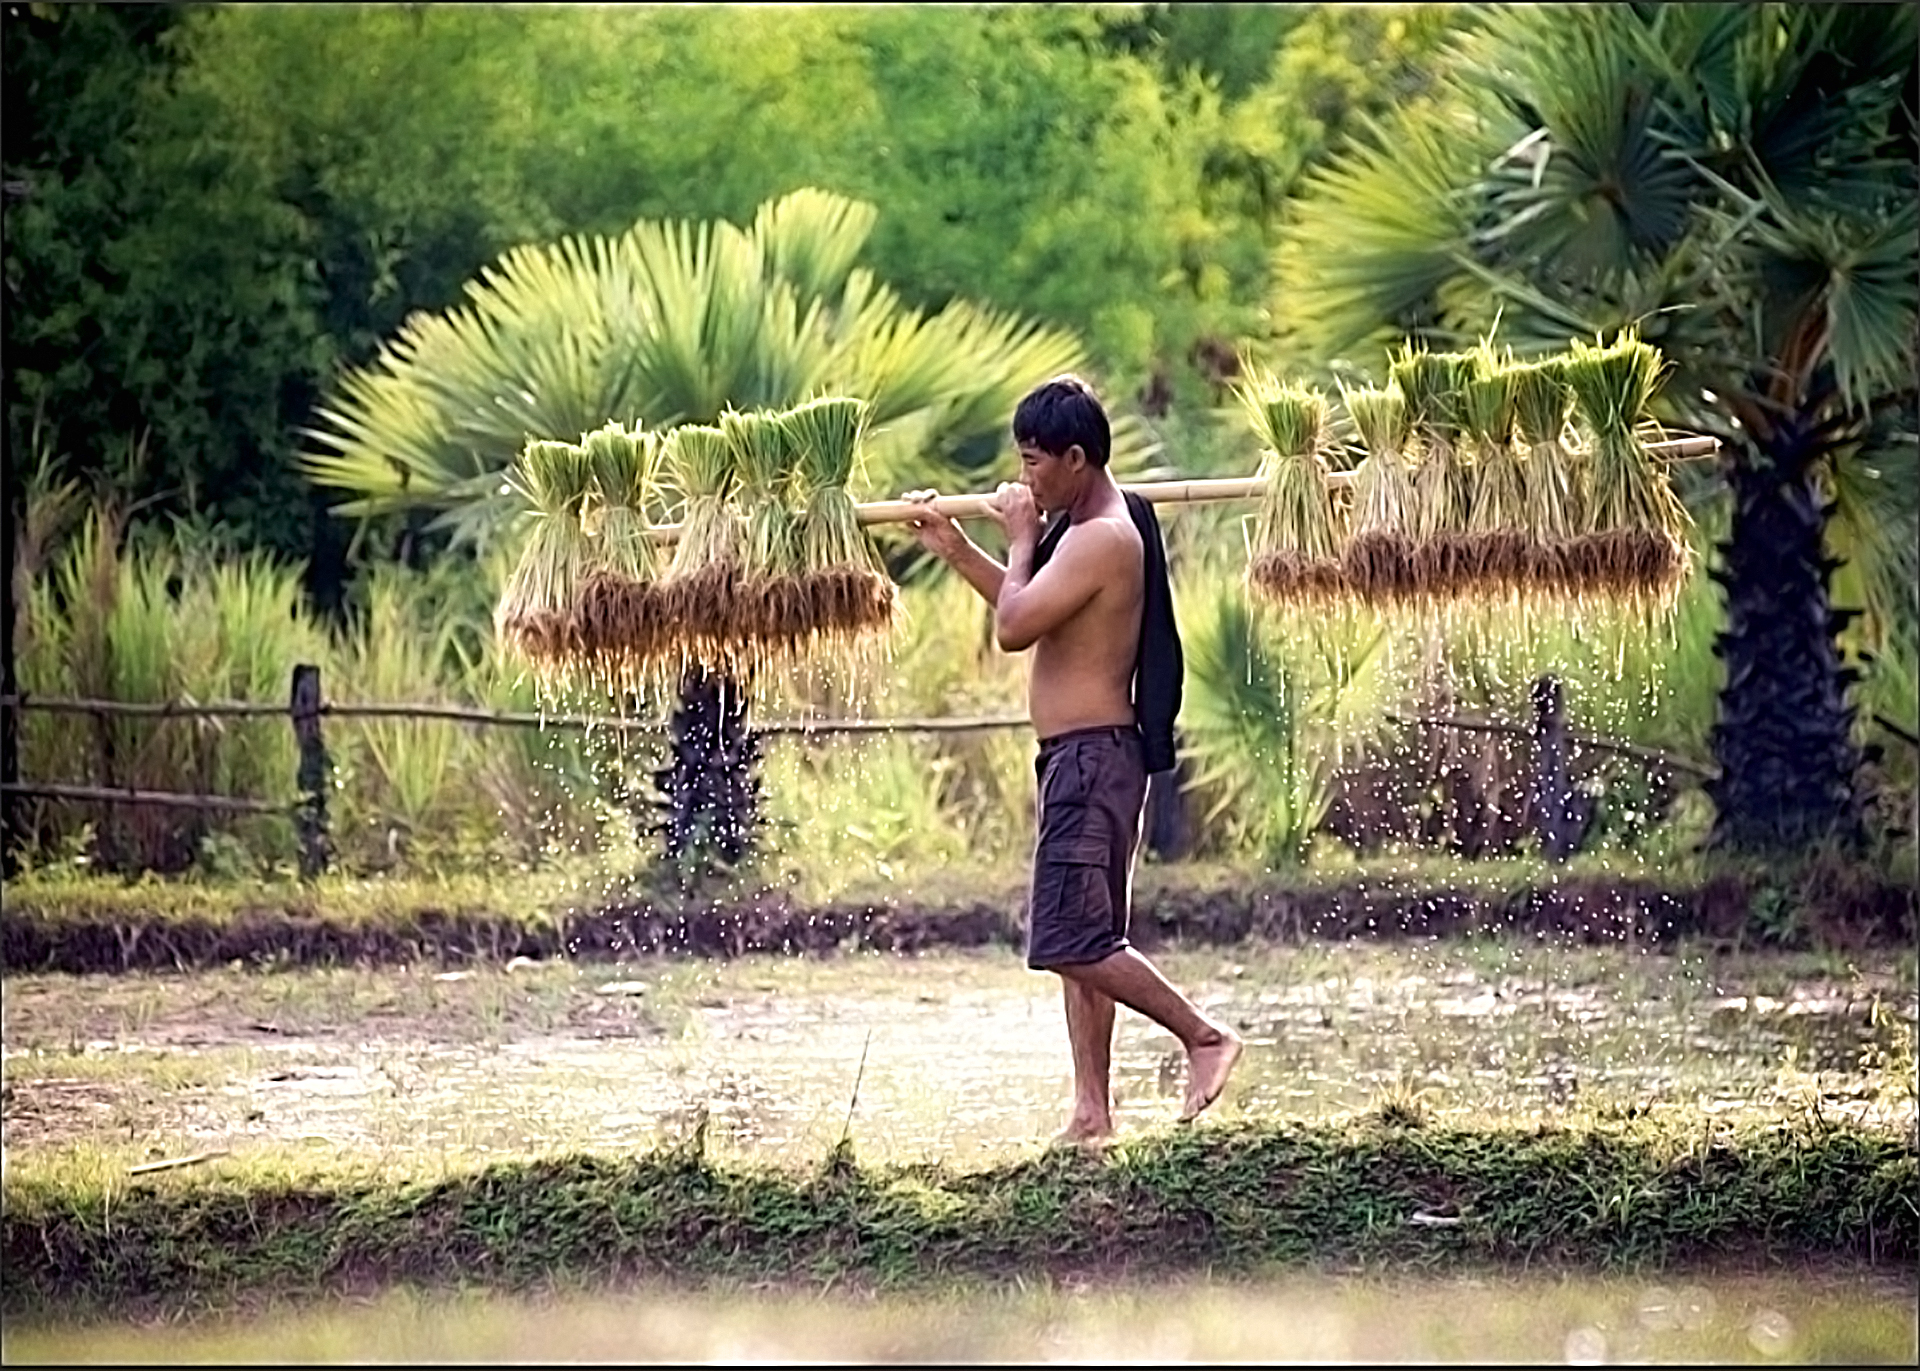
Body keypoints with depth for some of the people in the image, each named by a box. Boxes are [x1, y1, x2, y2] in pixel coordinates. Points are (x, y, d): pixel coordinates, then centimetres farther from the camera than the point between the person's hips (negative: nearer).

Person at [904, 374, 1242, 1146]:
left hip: (1091, 756, -11)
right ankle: (1093, 1111, 13)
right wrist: (952, 549, 23)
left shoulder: (1102, 538, -19)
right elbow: (1034, 614, 28)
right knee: (1079, 940, 11)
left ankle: (1205, 1038, -4)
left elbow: (1013, 628, -23)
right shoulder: (1083, 528, 14)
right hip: (1079, 759, 11)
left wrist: (1020, 539, -9)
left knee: (1072, 938, -12)